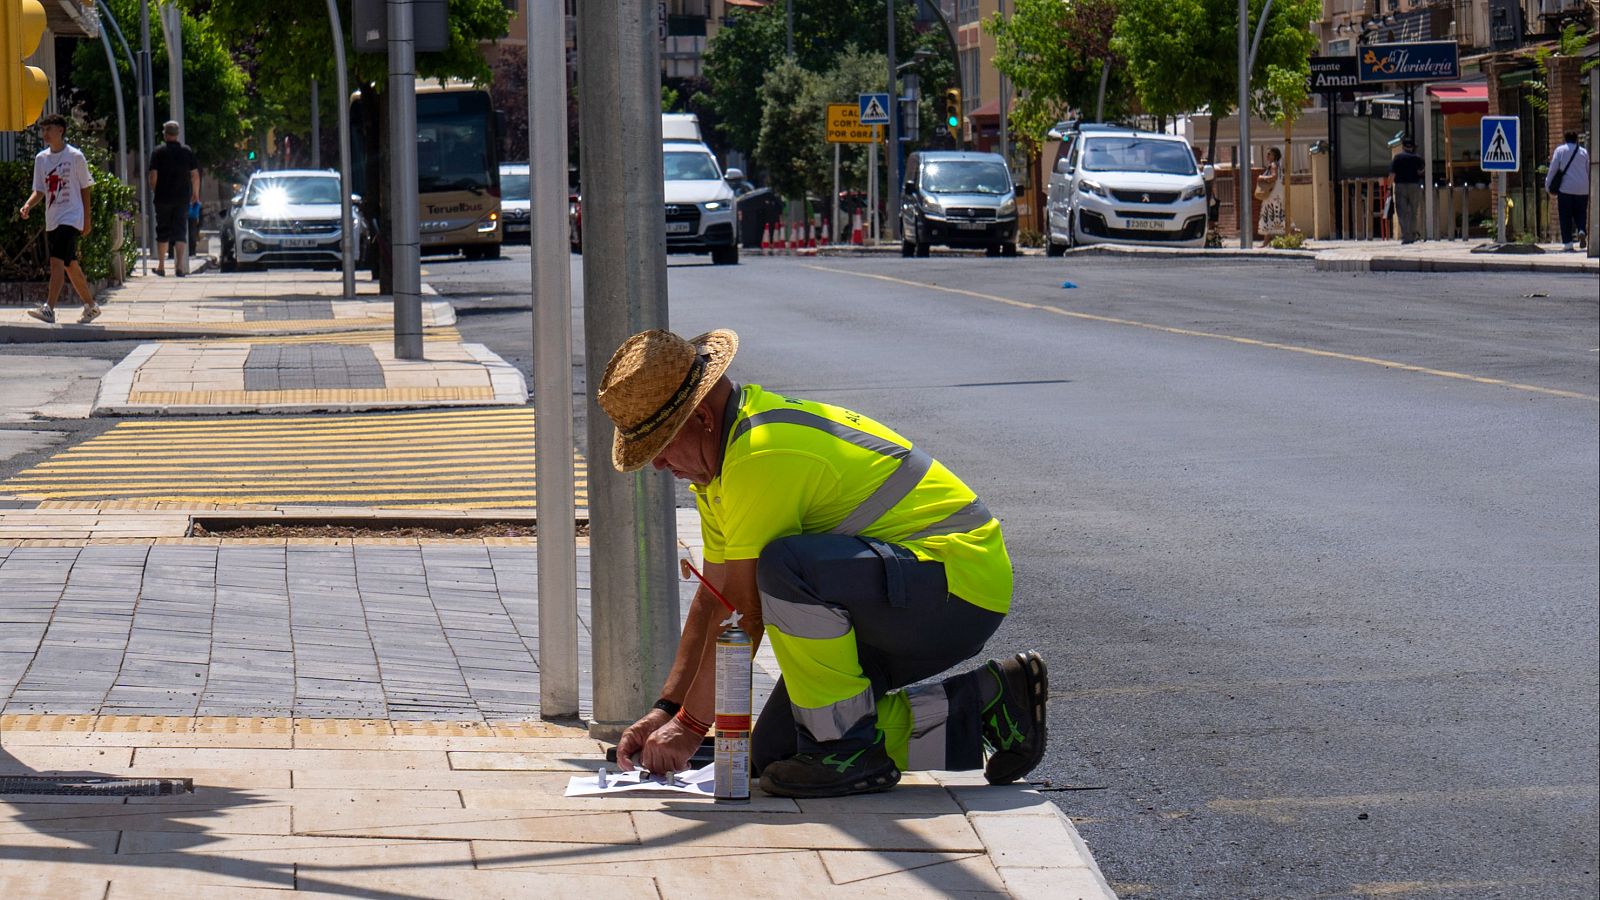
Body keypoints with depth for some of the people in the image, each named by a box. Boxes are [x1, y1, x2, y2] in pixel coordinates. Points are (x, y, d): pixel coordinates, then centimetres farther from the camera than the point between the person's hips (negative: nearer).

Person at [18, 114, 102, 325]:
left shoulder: (75, 156, -5)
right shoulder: (41, 158, 9)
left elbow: (85, 188, 1)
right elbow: (39, 191, 10)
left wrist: (87, 219, 0)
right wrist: (28, 205, -10)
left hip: (71, 218, -6)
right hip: (52, 219, 6)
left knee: (57, 260, -20)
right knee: (70, 265, 13)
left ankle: (49, 308, -28)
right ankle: (91, 305, 27)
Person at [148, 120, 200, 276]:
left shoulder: (158, 152, -4)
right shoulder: (187, 152, 1)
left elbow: (153, 176, -6)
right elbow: (195, 175, 3)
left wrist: (154, 192, 9)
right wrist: (195, 194, 15)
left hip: (163, 198, -1)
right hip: (182, 198, 1)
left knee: (162, 233, 10)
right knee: (180, 232, 3)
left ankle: (161, 266, 14)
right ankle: (180, 266, -8)